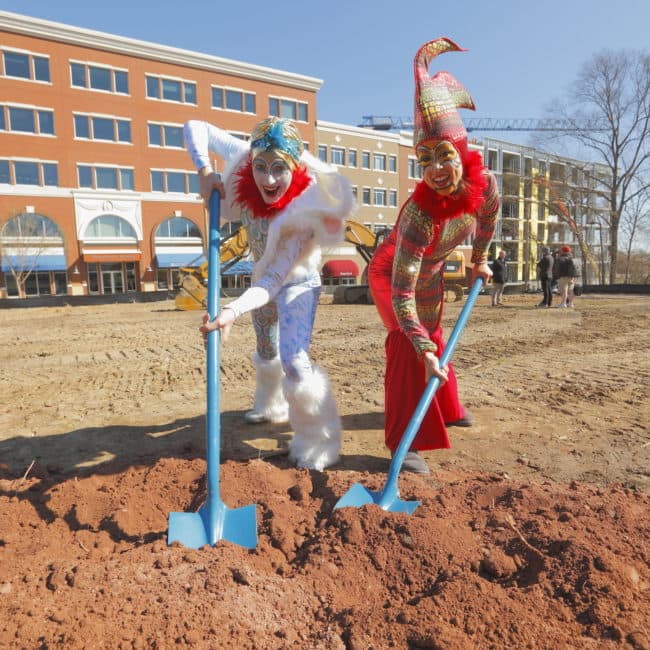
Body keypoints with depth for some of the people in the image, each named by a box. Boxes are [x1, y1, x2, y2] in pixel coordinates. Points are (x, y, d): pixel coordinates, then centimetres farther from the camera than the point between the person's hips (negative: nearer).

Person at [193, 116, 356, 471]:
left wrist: (233, 310, -56)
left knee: (294, 362, -25)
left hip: (295, 284, -7)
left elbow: (274, 280, -43)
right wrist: (207, 173, -16)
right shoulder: (246, 177, -23)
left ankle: (319, 440, -1)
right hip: (263, 277, 8)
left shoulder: (303, 214, -38)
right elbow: (199, 129, -3)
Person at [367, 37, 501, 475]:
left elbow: (490, 214, 2)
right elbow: (401, 292, -44)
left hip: (430, 274, 6)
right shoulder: (421, 214, -42)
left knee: (434, 337, 21)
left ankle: (447, 409, 44)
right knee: (408, 342, -24)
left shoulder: (485, 182, -24)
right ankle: (406, 442, -13)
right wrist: (424, 352, -49)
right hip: (390, 273, -6)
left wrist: (479, 260, 12)